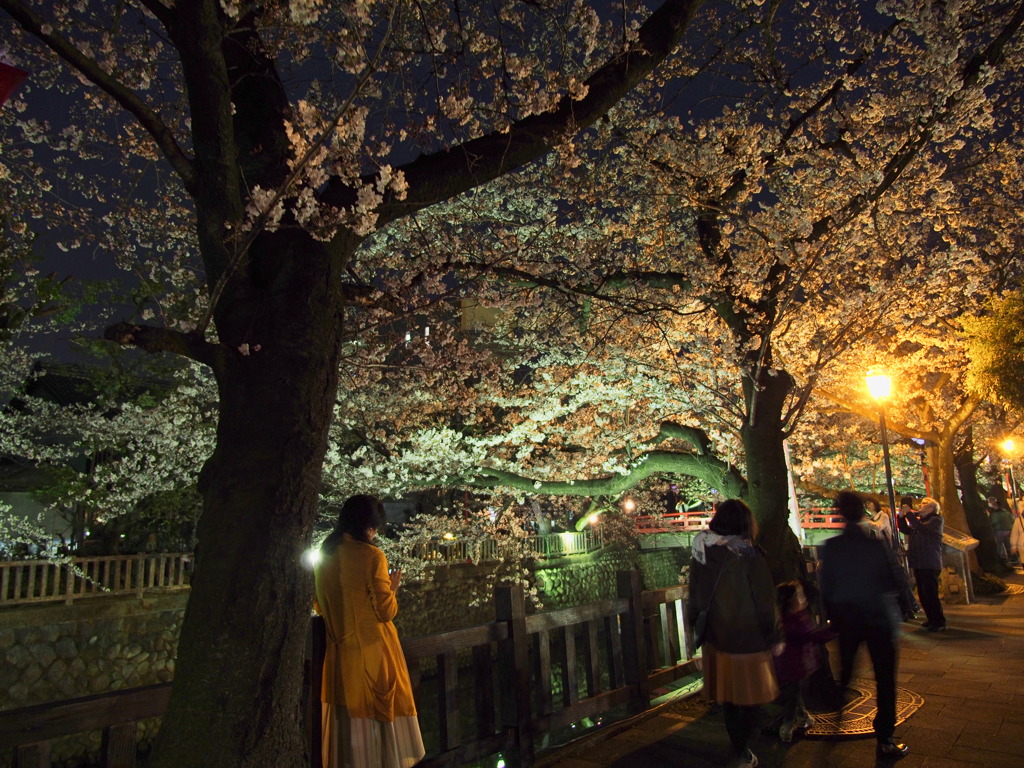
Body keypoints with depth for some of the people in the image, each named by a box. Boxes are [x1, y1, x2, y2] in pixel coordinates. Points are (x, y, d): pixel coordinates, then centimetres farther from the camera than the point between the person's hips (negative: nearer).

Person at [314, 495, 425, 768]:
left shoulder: (325, 555, 2)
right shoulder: (371, 555, -16)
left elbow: (319, 606, 13)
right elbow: (386, 612, -15)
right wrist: (392, 588, 3)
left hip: (340, 653, 6)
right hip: (373, 651, -5)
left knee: (349, 716, 16)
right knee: (381, 715, 8)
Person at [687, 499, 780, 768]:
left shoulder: (700, 556, -5)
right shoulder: (750, 557, -18)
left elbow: (694, 602, 3)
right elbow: (766, 605, -12)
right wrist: (774, 637, 1)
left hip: (717, 641, 5)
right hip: (749, 642, -4)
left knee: (728, 698, 18)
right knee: (750, 698, 13)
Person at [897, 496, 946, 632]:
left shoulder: (936, 520, -6)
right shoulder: (918, 519, 20)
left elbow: (922, 529, -23)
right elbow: (906, 530, 15)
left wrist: (909, 514, -20)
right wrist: (902, 516, 2)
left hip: (930, 564, -9)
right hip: (918, 563, 9)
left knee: (930, 594, -8)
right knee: (923, 594, 14)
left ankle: (939, 622, -1)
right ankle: (931, 619, 24)